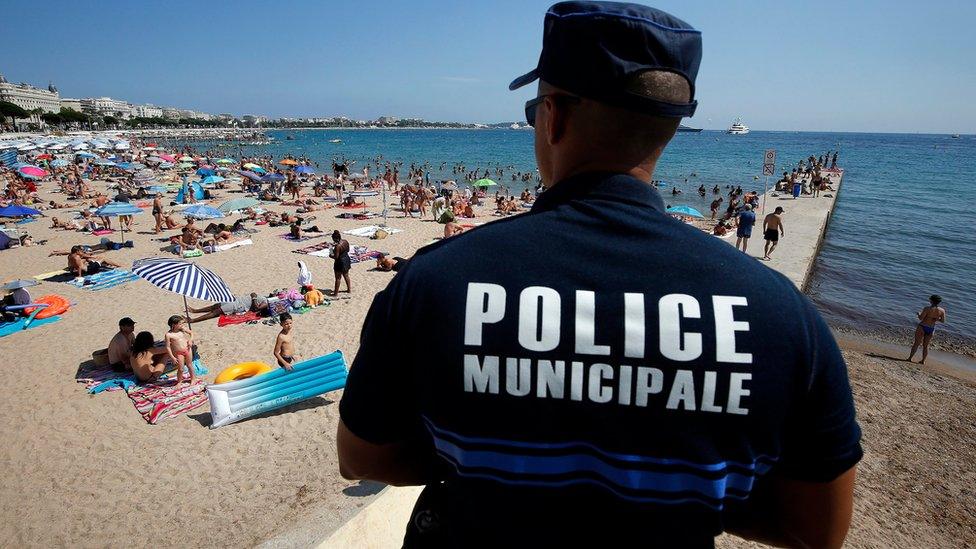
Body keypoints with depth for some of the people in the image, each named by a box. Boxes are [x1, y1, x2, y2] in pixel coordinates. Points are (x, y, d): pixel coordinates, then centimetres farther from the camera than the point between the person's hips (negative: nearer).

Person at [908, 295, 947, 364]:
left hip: (922, 327, -4)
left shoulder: (927, 309, -17)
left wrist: (918, 314, 2)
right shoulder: (942, 311, -4)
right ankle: (923, 360, 20)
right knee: (926, 346, 15)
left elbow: (921, 318, -18)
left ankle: (910, 358, 10)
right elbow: (943, 320, 5)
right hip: (931, 329, 4)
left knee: (916, 343, 6)